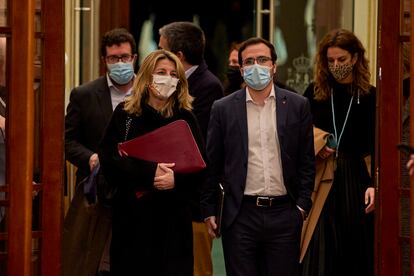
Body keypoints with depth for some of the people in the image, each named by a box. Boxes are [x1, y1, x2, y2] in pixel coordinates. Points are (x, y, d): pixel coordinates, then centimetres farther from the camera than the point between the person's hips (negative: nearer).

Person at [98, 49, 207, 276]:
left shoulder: (186, 119, 8)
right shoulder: (125, 114, 5)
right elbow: (109, 160, -6)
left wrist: (176, 179, -20)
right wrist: (149, 172, -18)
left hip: (173, 216, 1)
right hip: (132, 214, 0)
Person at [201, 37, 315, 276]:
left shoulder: (298, 105, 5)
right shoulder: (224, 109, 4)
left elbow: (307, 161, 7)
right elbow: (212, 164, 6)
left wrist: (302, 205, 0)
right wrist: (209, 211, 4)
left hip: (284, 213, 0)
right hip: (241, 215, 0)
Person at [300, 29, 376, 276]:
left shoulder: (370, 97, 1)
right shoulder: (314, 93, 5)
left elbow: (377, 148, 0)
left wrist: (374, 184, -11)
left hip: (355, 179, 0)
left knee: (356, 255, 5)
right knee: (319, 256, -3)